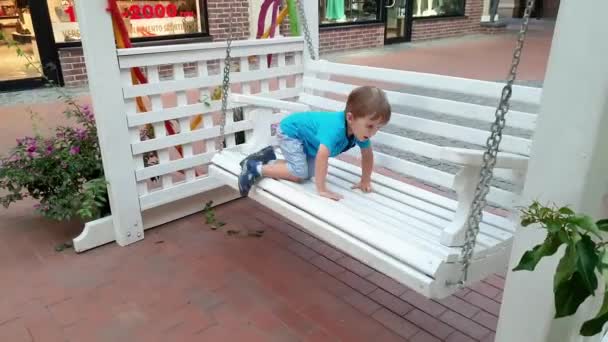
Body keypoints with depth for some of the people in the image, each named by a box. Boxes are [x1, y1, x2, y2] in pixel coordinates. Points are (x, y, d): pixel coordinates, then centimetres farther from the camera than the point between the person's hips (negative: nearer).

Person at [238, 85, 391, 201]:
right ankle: (256, 168, -6)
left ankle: (269, 160, 18)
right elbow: (322, 155, -51)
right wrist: (321, 189, -47)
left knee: (308, 174, 7)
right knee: (300, 174, -18)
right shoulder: (336, 128, -42)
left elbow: (367, 154, -1)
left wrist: (365, 181, -2)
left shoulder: (360, 128, -16)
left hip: (306, 138, 9)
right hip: (290, 131, -8)